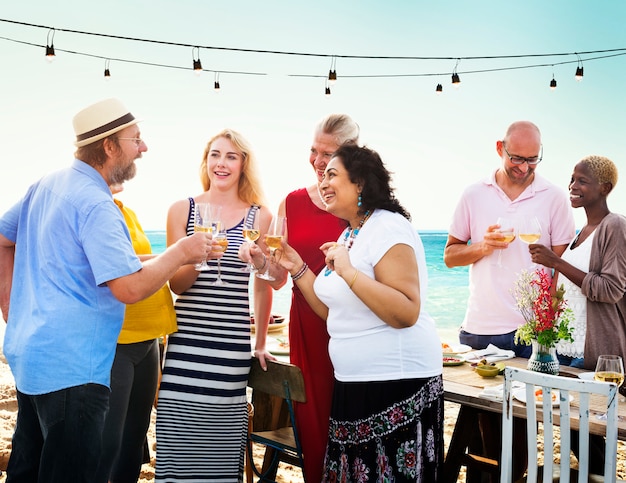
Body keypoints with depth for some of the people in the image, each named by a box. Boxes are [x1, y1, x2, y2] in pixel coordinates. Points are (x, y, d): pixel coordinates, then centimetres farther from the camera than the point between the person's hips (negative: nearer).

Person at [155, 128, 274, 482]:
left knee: (222, 442, 3)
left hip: (233, 344, 0)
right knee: (179, 438, 0)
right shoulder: (183, 210, 6)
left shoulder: (260, 216, 5)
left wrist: (261, 344, 14)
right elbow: (176, 285, 3)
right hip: (186, 339, 1)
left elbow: (264, 285, 12)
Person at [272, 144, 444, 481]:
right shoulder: (348, 235, 12)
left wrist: (349, 272, -29)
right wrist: (297, 269, 9)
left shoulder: (389, 228, -15)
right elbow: (336, 311, 15)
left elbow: (407, 313, -25)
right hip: (354, 383, 9)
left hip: (397, 383, -9)